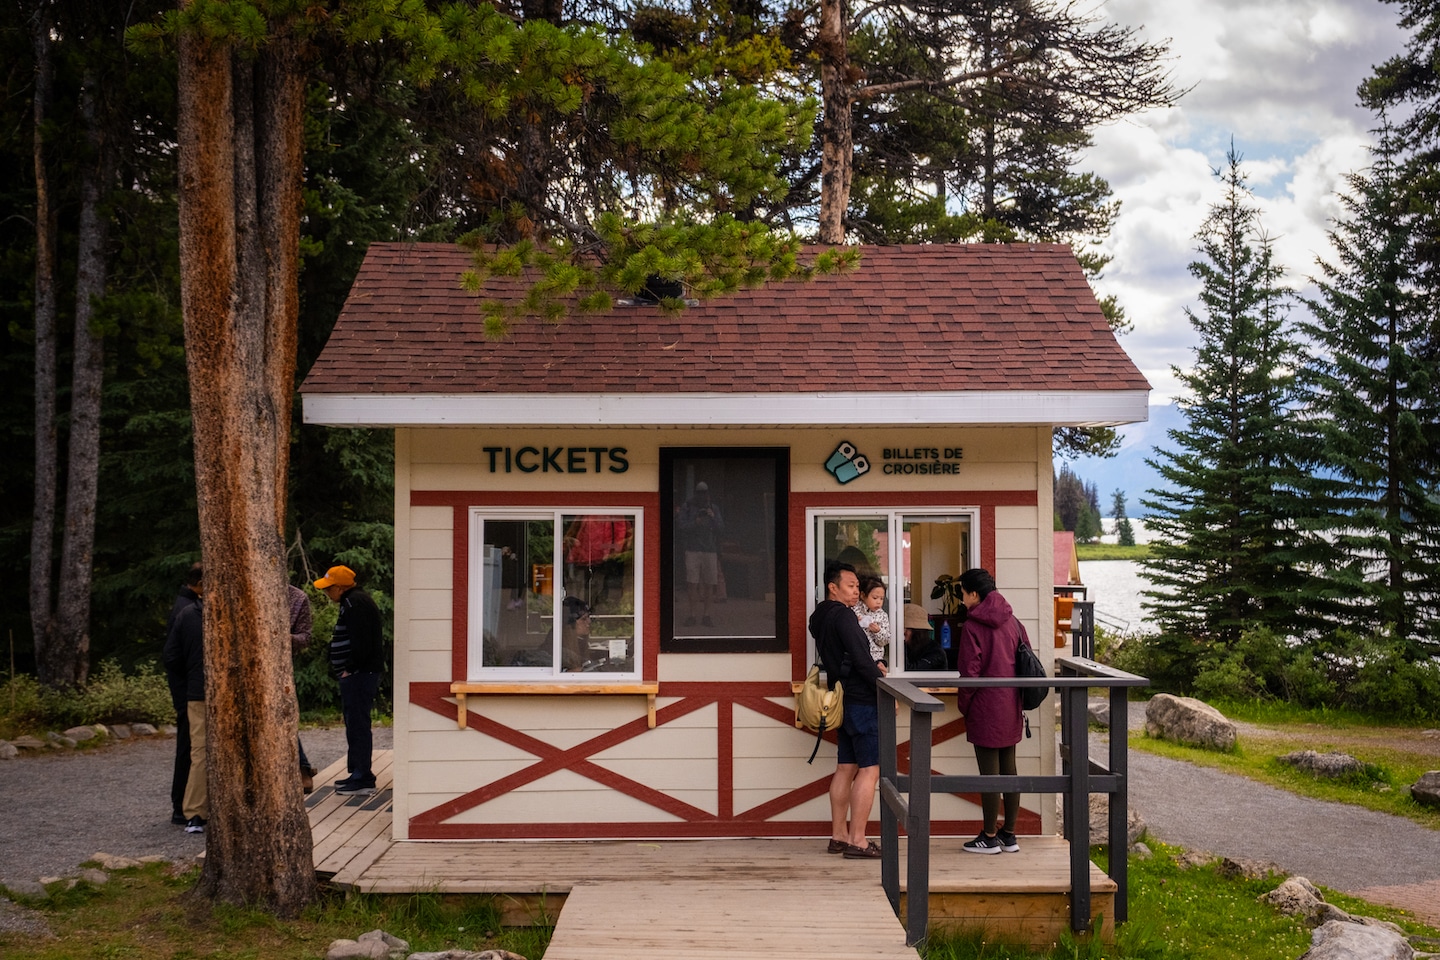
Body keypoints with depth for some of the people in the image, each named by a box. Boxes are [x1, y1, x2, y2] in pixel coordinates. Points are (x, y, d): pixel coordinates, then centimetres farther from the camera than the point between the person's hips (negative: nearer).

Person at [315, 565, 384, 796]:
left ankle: (363, 779, -8)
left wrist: (350, 670, -15)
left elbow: (361, 642, -24)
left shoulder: (355, 603, -16)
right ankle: (358, 773, 23)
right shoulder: (354, 601, 18)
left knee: (357, 725, -9)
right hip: (356, 675, 11)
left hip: (358, 675, -11)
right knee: (355, 725, 16)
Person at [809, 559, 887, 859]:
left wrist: (874, 668, 15)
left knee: (846, 768, 13)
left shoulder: (820, 618, 14)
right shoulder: (843, 616, -15)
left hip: (844, 700, 10)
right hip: (862, 700, -10)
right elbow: (861, 660, -20)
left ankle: (839, 836, 16)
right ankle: (857, 841, -8)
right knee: (869, 770, -7)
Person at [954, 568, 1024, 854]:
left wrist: (963, 704, -1)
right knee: (1009, 769, 12)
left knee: (989, 771, 0)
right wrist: (1017, 697, 17)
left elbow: (969, 672, -15)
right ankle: (1009, 834, 17)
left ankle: (990, 837, 6)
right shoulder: (1012, 622, 7)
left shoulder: (972, 626, -12)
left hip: (985, 709, -7)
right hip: (1011, 708, 7)